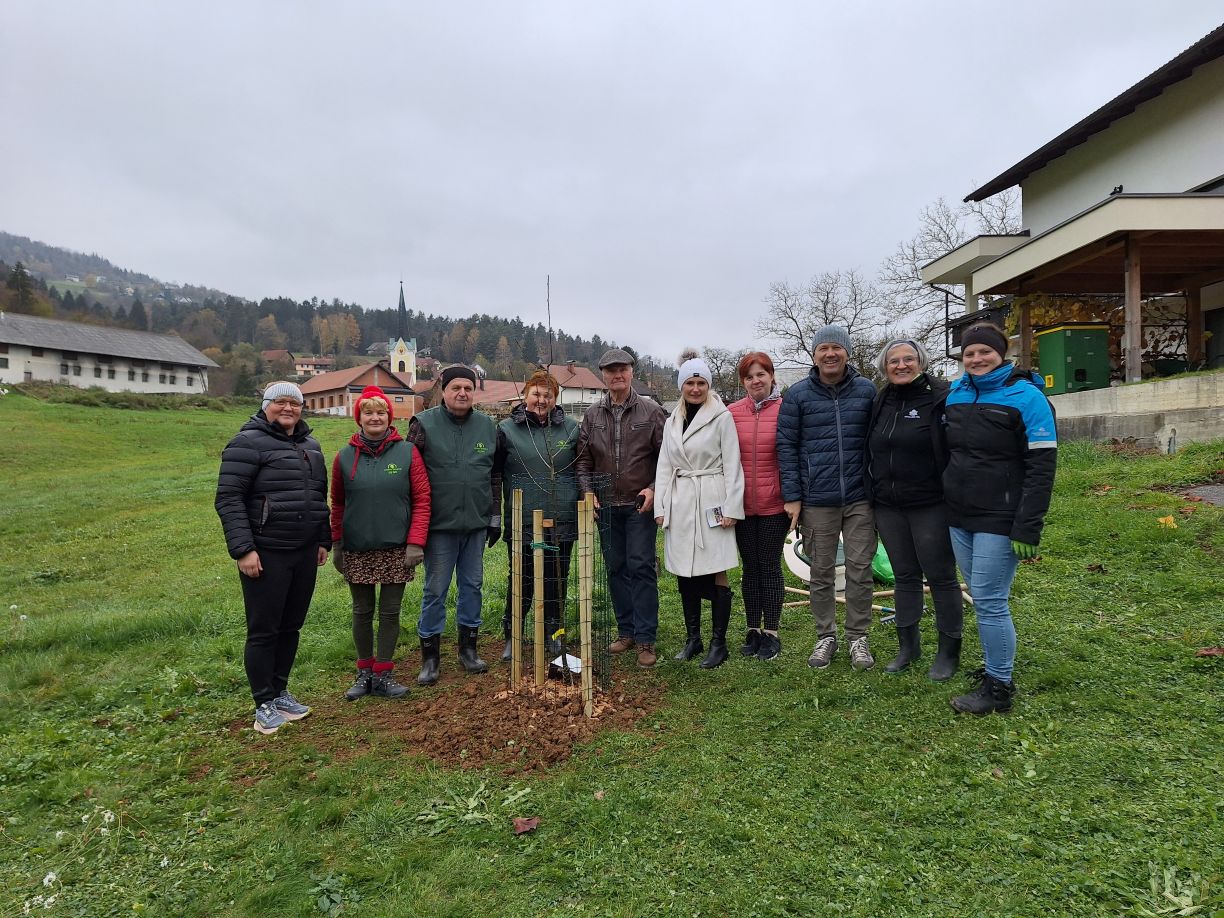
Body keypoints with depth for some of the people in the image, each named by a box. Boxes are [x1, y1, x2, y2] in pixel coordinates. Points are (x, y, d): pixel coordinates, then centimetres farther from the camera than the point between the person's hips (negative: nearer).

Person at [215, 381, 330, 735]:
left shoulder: (310, 445, 14)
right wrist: (243, 549, -19)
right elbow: (228, 499, -14)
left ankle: (281, 692, 29)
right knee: (263, 631, 2)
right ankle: (264, 704, 15)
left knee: (291, 627, 14)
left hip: (304, 553, 7)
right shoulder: (248, 443, -9)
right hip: (265, 555, -7)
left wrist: (323, 541, 17)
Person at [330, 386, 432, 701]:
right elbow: (337, 504, 9)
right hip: (357, 550, 2)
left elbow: (422, 499, -5)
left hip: (397, 550, -1)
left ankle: (383, 675, 18)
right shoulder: (345, 456, 3)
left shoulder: (407, 452, -3)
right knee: (362, 612, 12)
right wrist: (336, 545, 7)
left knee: (390, 612, 6)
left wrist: (416, 542, -11)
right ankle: (364, 672, 26)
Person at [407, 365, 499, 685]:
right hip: (439, 525, -3)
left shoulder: (487, 426, 6)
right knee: (435, 590, 4)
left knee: (472, 586, 12)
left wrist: (496, 517, 10)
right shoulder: (424, 424, -5)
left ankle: (468, 648, 27)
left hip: (477, 524, 4)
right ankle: (430, 656, 17)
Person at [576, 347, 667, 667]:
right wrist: (588, 490, -1)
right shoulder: (592, 415, 7)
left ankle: (645, 639, 4)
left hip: (640, 505, -4)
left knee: (641, 567, -4)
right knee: (616, 568, 10)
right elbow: (584, 459, 10)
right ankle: (626, 631, 23)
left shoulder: (652, 412, -3)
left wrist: (654, 488, -11)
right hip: (606, 506, 4)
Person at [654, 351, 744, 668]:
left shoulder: (721, 417, -2)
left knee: (716, 573, -1)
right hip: (680, 504, 5)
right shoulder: (672, 422, 13)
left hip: (711, 502, -5)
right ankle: (693, 638, 22)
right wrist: (661, 506, 5)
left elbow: (732, 465, -6)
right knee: (684, 574, 9)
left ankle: (719, 643, 9)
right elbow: (665, 466, 13)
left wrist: (731, 508, -11)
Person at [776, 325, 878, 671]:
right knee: (822, 572, 10)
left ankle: (858, 637, 21)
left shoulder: (866, 390, 3)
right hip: (817, 500, 0)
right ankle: (825, 636, 24)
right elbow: (786, 445, 0)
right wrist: (792, 496, -4)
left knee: (860, 570, 6)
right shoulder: (798, 394, 0)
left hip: (860, 499, 1)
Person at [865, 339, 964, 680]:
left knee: (940, 577, 5)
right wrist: (873, 498, 14)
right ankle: (908, 646, 27)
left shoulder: (941, 398, -8)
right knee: (904, 576, 14)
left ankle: (949, 650, 20)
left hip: (930, 507, -5)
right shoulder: (881, 403, 9)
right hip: (888, 508, 5)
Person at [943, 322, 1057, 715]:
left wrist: (1027, 530, -18)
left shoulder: (1025, 396, -10)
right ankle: (995, 667, 29)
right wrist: (947, 504, 15)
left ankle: (999, 688, 9)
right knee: (981, 598, 14)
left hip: (999, 520, -6)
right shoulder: (955, 393, 9)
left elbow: (1041, 467, -14)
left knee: (989, 600, -5)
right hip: (959, 518, 6)